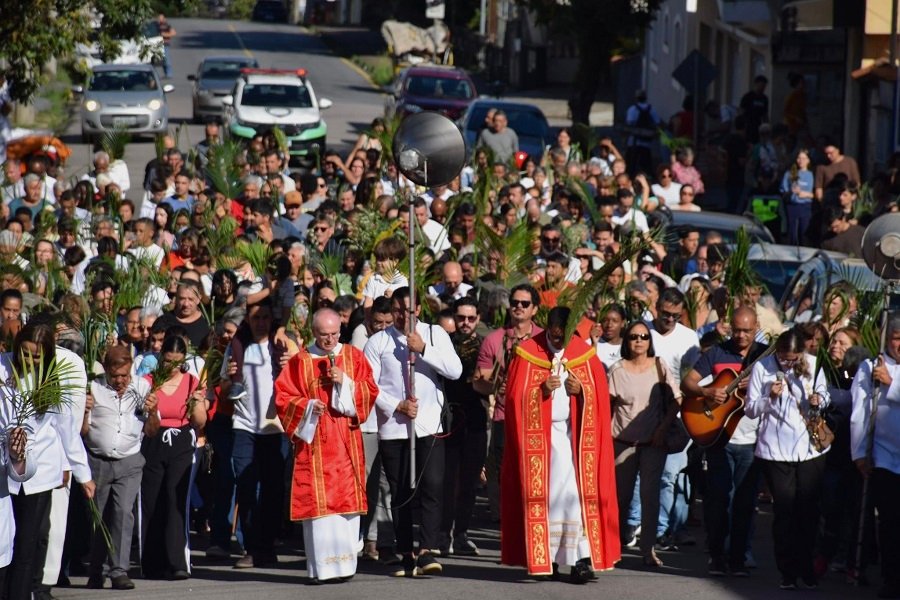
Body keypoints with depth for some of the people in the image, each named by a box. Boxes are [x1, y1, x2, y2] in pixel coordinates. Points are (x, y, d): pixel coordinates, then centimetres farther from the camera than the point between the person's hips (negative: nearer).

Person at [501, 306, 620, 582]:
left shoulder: (586, 355, 6)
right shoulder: (527, 353, 2)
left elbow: (600, 397, 6)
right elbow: (516, 397, -1)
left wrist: (581, 391, -13)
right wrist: (541, 390, -17)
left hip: (575, 435, 0)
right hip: (538, 436, 0)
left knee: (576, 492, -10)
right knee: (542, 494, -1)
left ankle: (582, 557, -15)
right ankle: (544, 557, 4)